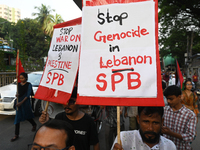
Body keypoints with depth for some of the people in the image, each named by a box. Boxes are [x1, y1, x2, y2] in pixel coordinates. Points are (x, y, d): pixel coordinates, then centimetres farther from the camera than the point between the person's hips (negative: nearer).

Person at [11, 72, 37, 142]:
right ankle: (16, 135, 10)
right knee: (17, 118, 3)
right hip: (19, 102, 5)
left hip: (26, 102, -5)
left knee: (27, 116, 10)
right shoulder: (19, 84, 7)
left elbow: (28, 95, -13)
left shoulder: (29, 85, -9)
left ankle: (34, 125, 41)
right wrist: (18, 94, -6)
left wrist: (21, 102, -19)